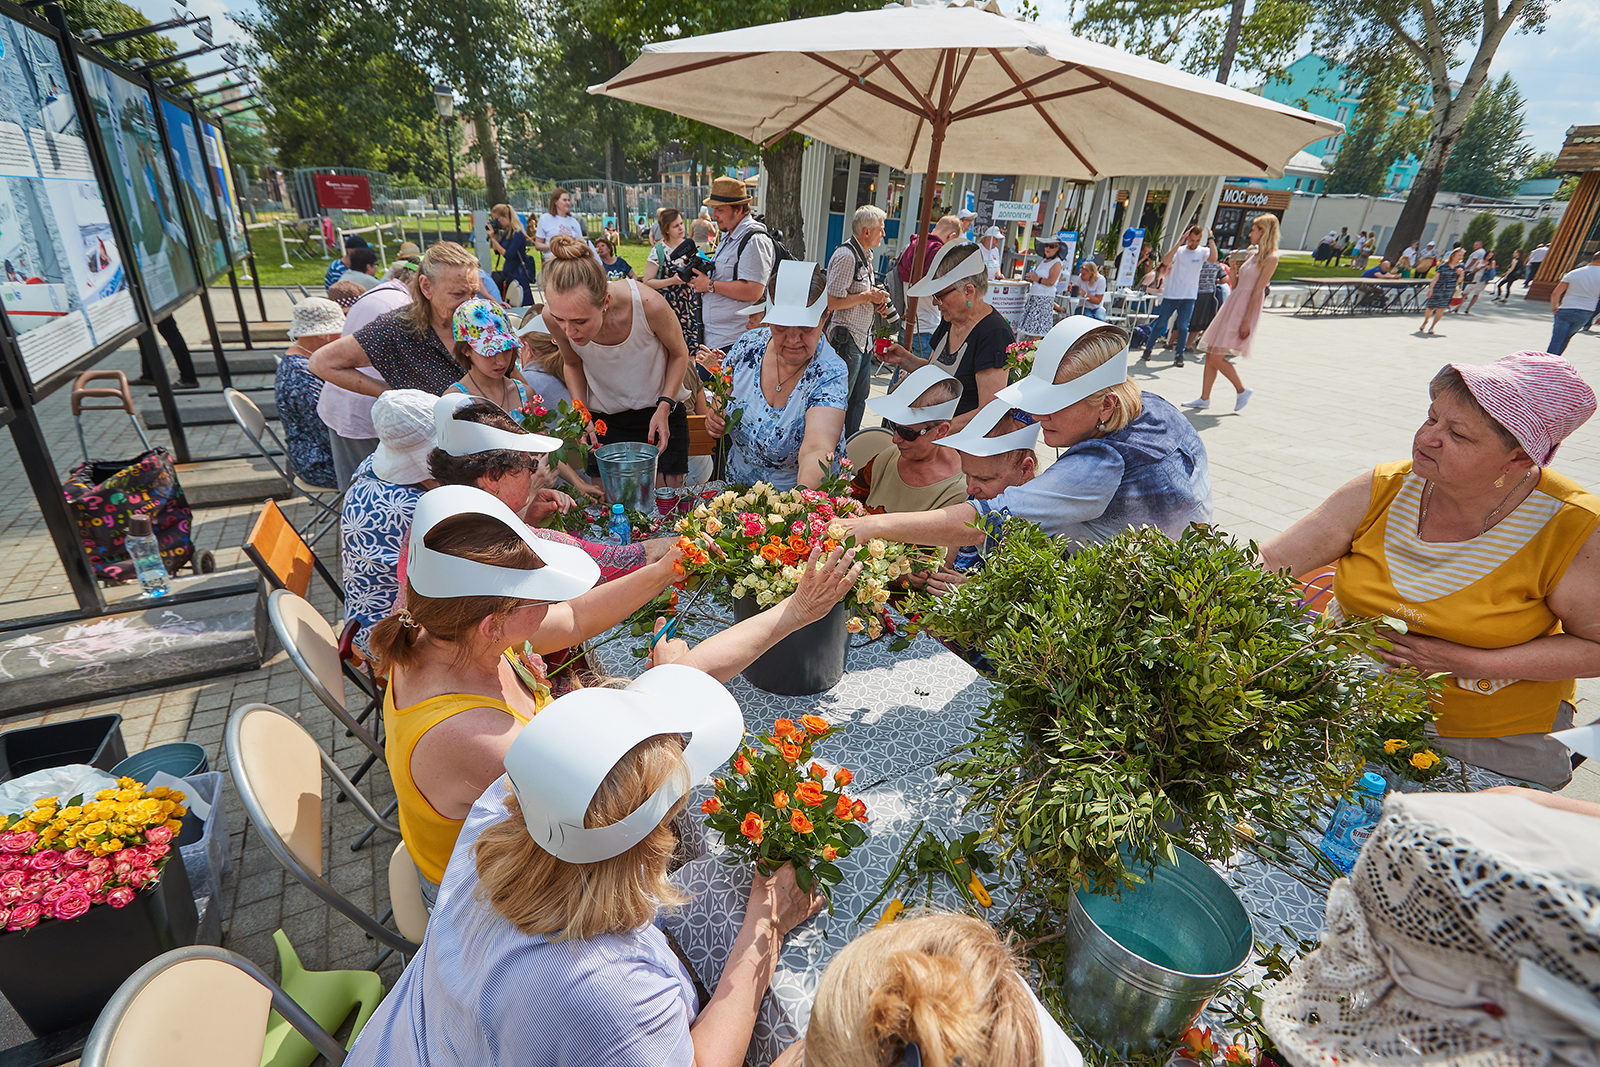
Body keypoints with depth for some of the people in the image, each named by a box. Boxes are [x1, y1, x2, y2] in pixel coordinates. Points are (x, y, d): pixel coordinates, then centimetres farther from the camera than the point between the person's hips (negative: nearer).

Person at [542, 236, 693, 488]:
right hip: (603, 421, 2)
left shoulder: (648, 304, -29)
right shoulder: (554, 316, -20)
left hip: (661, 414, -1)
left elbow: (679, 353, -7)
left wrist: (664, 408, -18)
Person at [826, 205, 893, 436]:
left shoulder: (866, 255, 15)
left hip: (864, 338, 10)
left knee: (859, 397, 14)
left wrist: (876, 301, 8)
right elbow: (832, 302, -22)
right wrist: (868, 297, -15)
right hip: (846, 339, -10)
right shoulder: (846, 255, -15)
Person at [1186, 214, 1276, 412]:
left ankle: (1242, 390, 6)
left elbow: (1258, 291, -16)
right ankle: (1204, 399, 9)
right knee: (1210, 353, 4)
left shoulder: (1270, 258, -9)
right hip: (1233, 305, 9)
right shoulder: (1253, 254, 17)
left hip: (1246, 309, -9)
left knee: (1216, 357, -13)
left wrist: (1247, 320, -19)